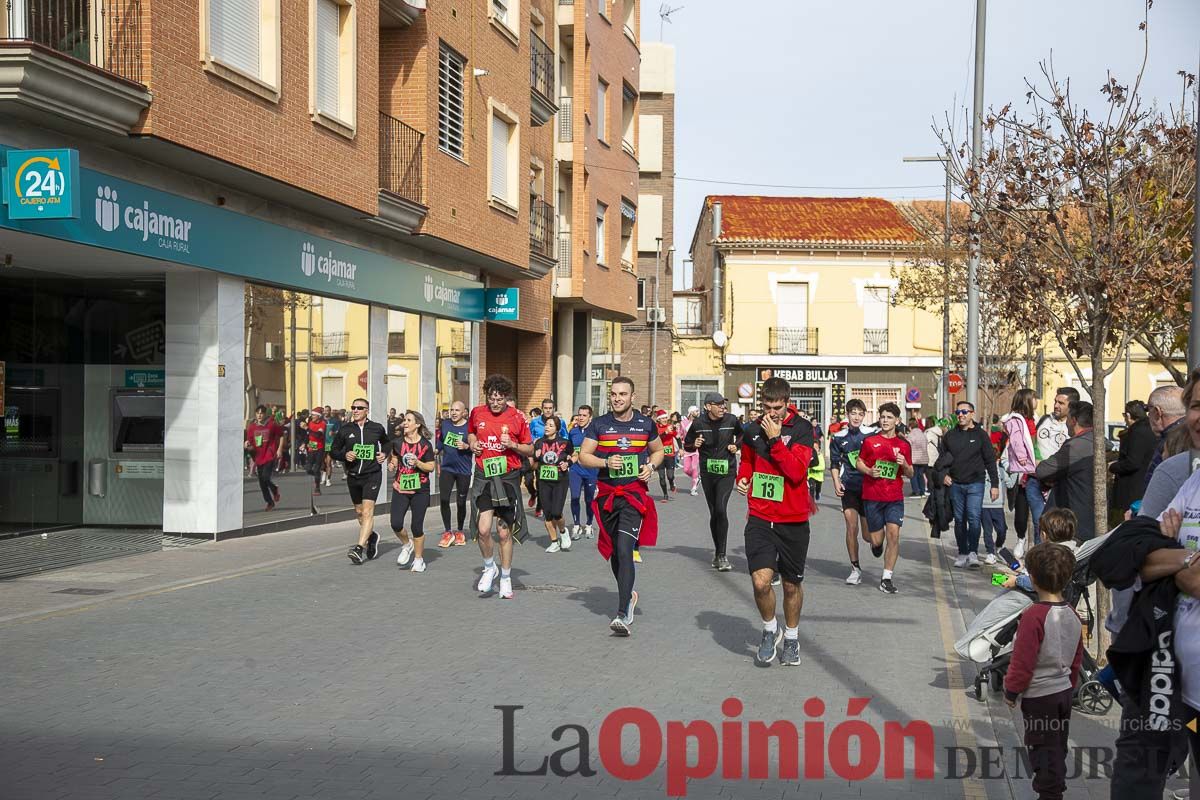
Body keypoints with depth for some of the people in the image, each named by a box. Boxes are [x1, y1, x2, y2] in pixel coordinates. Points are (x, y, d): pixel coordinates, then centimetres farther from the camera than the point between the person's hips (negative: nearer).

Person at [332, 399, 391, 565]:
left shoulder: (377, 428, 0)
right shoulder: (345, 430, 1)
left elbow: (387, 442, 21)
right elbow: (334, 450, 9)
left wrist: (384, 454, 3)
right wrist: (344, 455, -11)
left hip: (372, 475, -3)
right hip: (353, 476, 3)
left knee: (367, 511, -17)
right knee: (359, 512, 16)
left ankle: (360, 548, -23)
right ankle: (371, 536, 43)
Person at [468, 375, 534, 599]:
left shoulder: (517, 418, -3)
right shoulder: (477, 413, 4)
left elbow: (530, 450, 5)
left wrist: (512, 444, -13)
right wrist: (472, 443, 5)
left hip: (508, 477, -1)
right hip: (484, 475, 1)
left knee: (505, 533, 6)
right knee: (484, 528, -15)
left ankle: (505, 578, 23)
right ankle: (489, 567, 13)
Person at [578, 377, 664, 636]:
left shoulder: (646, 425, 4)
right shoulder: (599, 424, 2)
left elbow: (658, 450, 19)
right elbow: (583, 456, 3)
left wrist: (651, 466, -2)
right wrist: (606, 462, -15)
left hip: (634, 494, -3)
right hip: (607, 495, 3)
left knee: (624, 550, -17)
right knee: (614, 552, 14)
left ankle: (623, 615, -21)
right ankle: (629, 595, 39)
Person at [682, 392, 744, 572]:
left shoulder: (731, 420, -3)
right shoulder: (698, 423, -4)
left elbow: (742, 435, 19)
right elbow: (687, 444, 9)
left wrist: (736, 445, -1)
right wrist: (694, 445, -12)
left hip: (727, 471, -2)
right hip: (707, 472, 2)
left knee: (721, 509, -17)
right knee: (714, 512, 9)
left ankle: (721, 555, -12)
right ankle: (718, 551, 26)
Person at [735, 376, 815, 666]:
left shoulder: (802, 428, -9)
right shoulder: (753, 430, 3)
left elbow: (797, 471, -21)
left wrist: (775, 439, -23)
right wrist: (742, 478, 2)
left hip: (793, 521, -2)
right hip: (760, 517, 2)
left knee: (792, 585, 12)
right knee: (761, 581, -13)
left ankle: (791, 638, 35)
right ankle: (770, 629, 15)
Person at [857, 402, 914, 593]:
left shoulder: (904, 445, 5)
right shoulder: (870, 441, 1)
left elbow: (910, 474, 12)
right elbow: (859, 462, 10)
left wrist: (904, 465, -10)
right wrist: (869, 471, -11)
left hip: (895, 497, 1)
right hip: (872, 496, -1)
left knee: (893, 534, -11)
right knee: (877, 540, 3)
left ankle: (886, 578, -2)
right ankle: (876, 544, 43)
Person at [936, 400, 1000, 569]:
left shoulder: (980, 435, 2)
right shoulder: (950, 436, 9)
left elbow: (990, 460, 2)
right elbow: (942, 458, 19)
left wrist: (995, 484, -1)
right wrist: (943, 474, 1)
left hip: (975, 484, -3)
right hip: (955, 484, 3)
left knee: (974, 517, -15)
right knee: (959, 520, 8)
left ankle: (973, 552, -9)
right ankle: (962, 553, 16)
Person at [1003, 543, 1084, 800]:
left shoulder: (1034, 615, -24)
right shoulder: (1073, 615, 0)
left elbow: (1022, 662, -20)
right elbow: (1077, 660, 11)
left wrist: (1011, 691, -6)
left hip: (1039, 697, -7)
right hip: (1064, 692, 7)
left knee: (1043, 752, 3)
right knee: (1058, 748, 19)